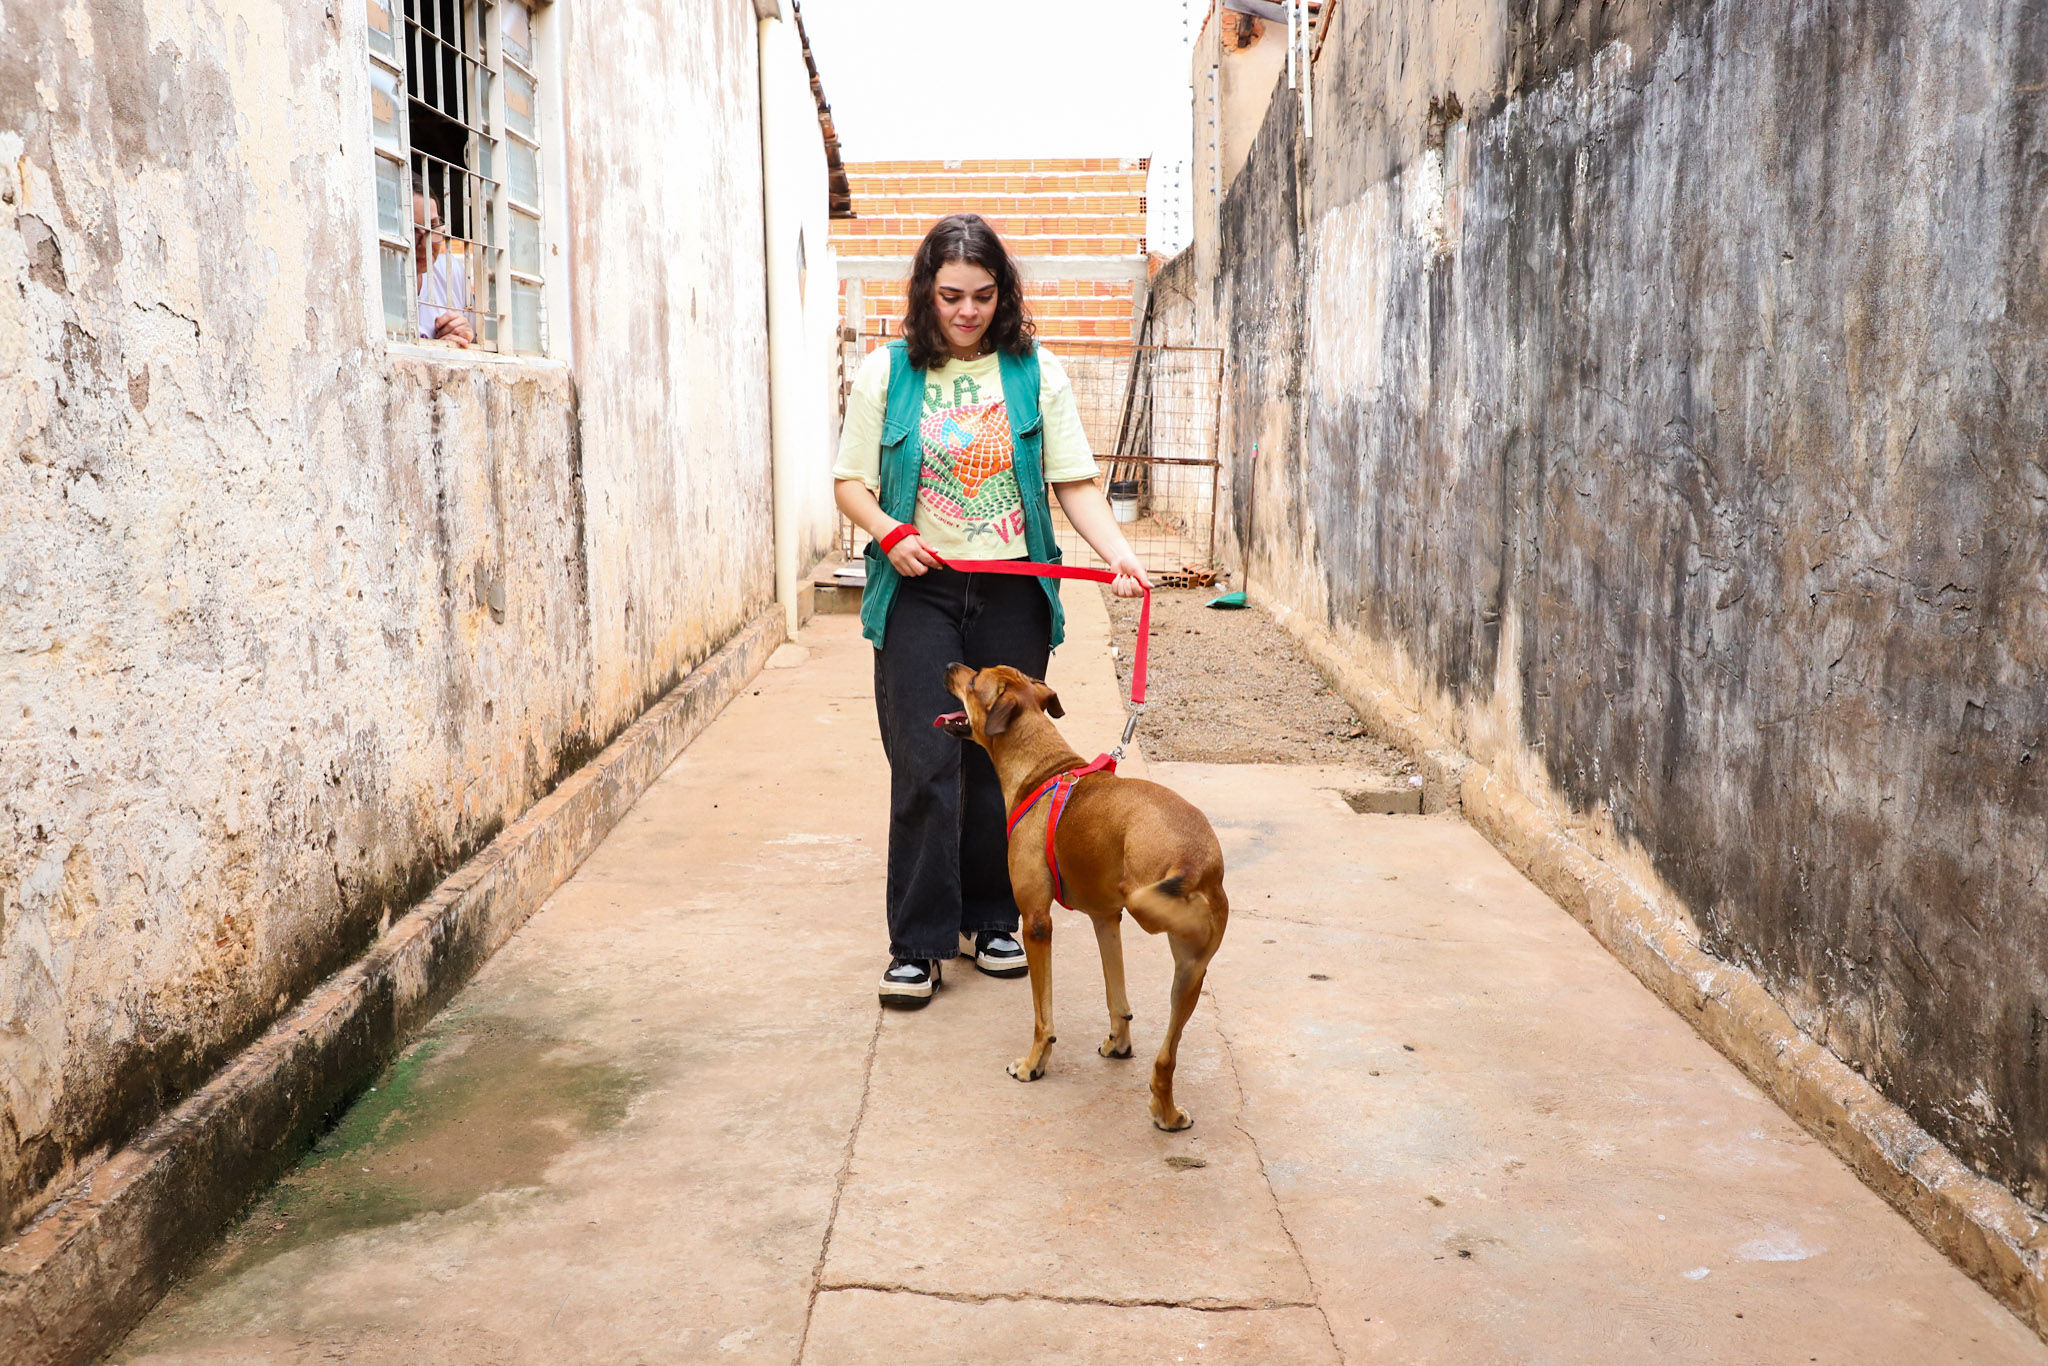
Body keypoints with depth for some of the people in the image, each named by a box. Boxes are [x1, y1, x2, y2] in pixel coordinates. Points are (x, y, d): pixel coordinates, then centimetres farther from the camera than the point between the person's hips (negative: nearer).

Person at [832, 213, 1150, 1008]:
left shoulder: (1036, 372, 5)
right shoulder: (887, 372, 3)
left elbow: (1074, 482, 0)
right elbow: (851, 484, 6)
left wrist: (1117, 551, -16)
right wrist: (890, 532, -14)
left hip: (1013, 592, 1)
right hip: (920, 592, -1)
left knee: (1002, 763, 8)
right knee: (925, 766, -5)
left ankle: (990, 920, 24)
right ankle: (918, 942, 5)